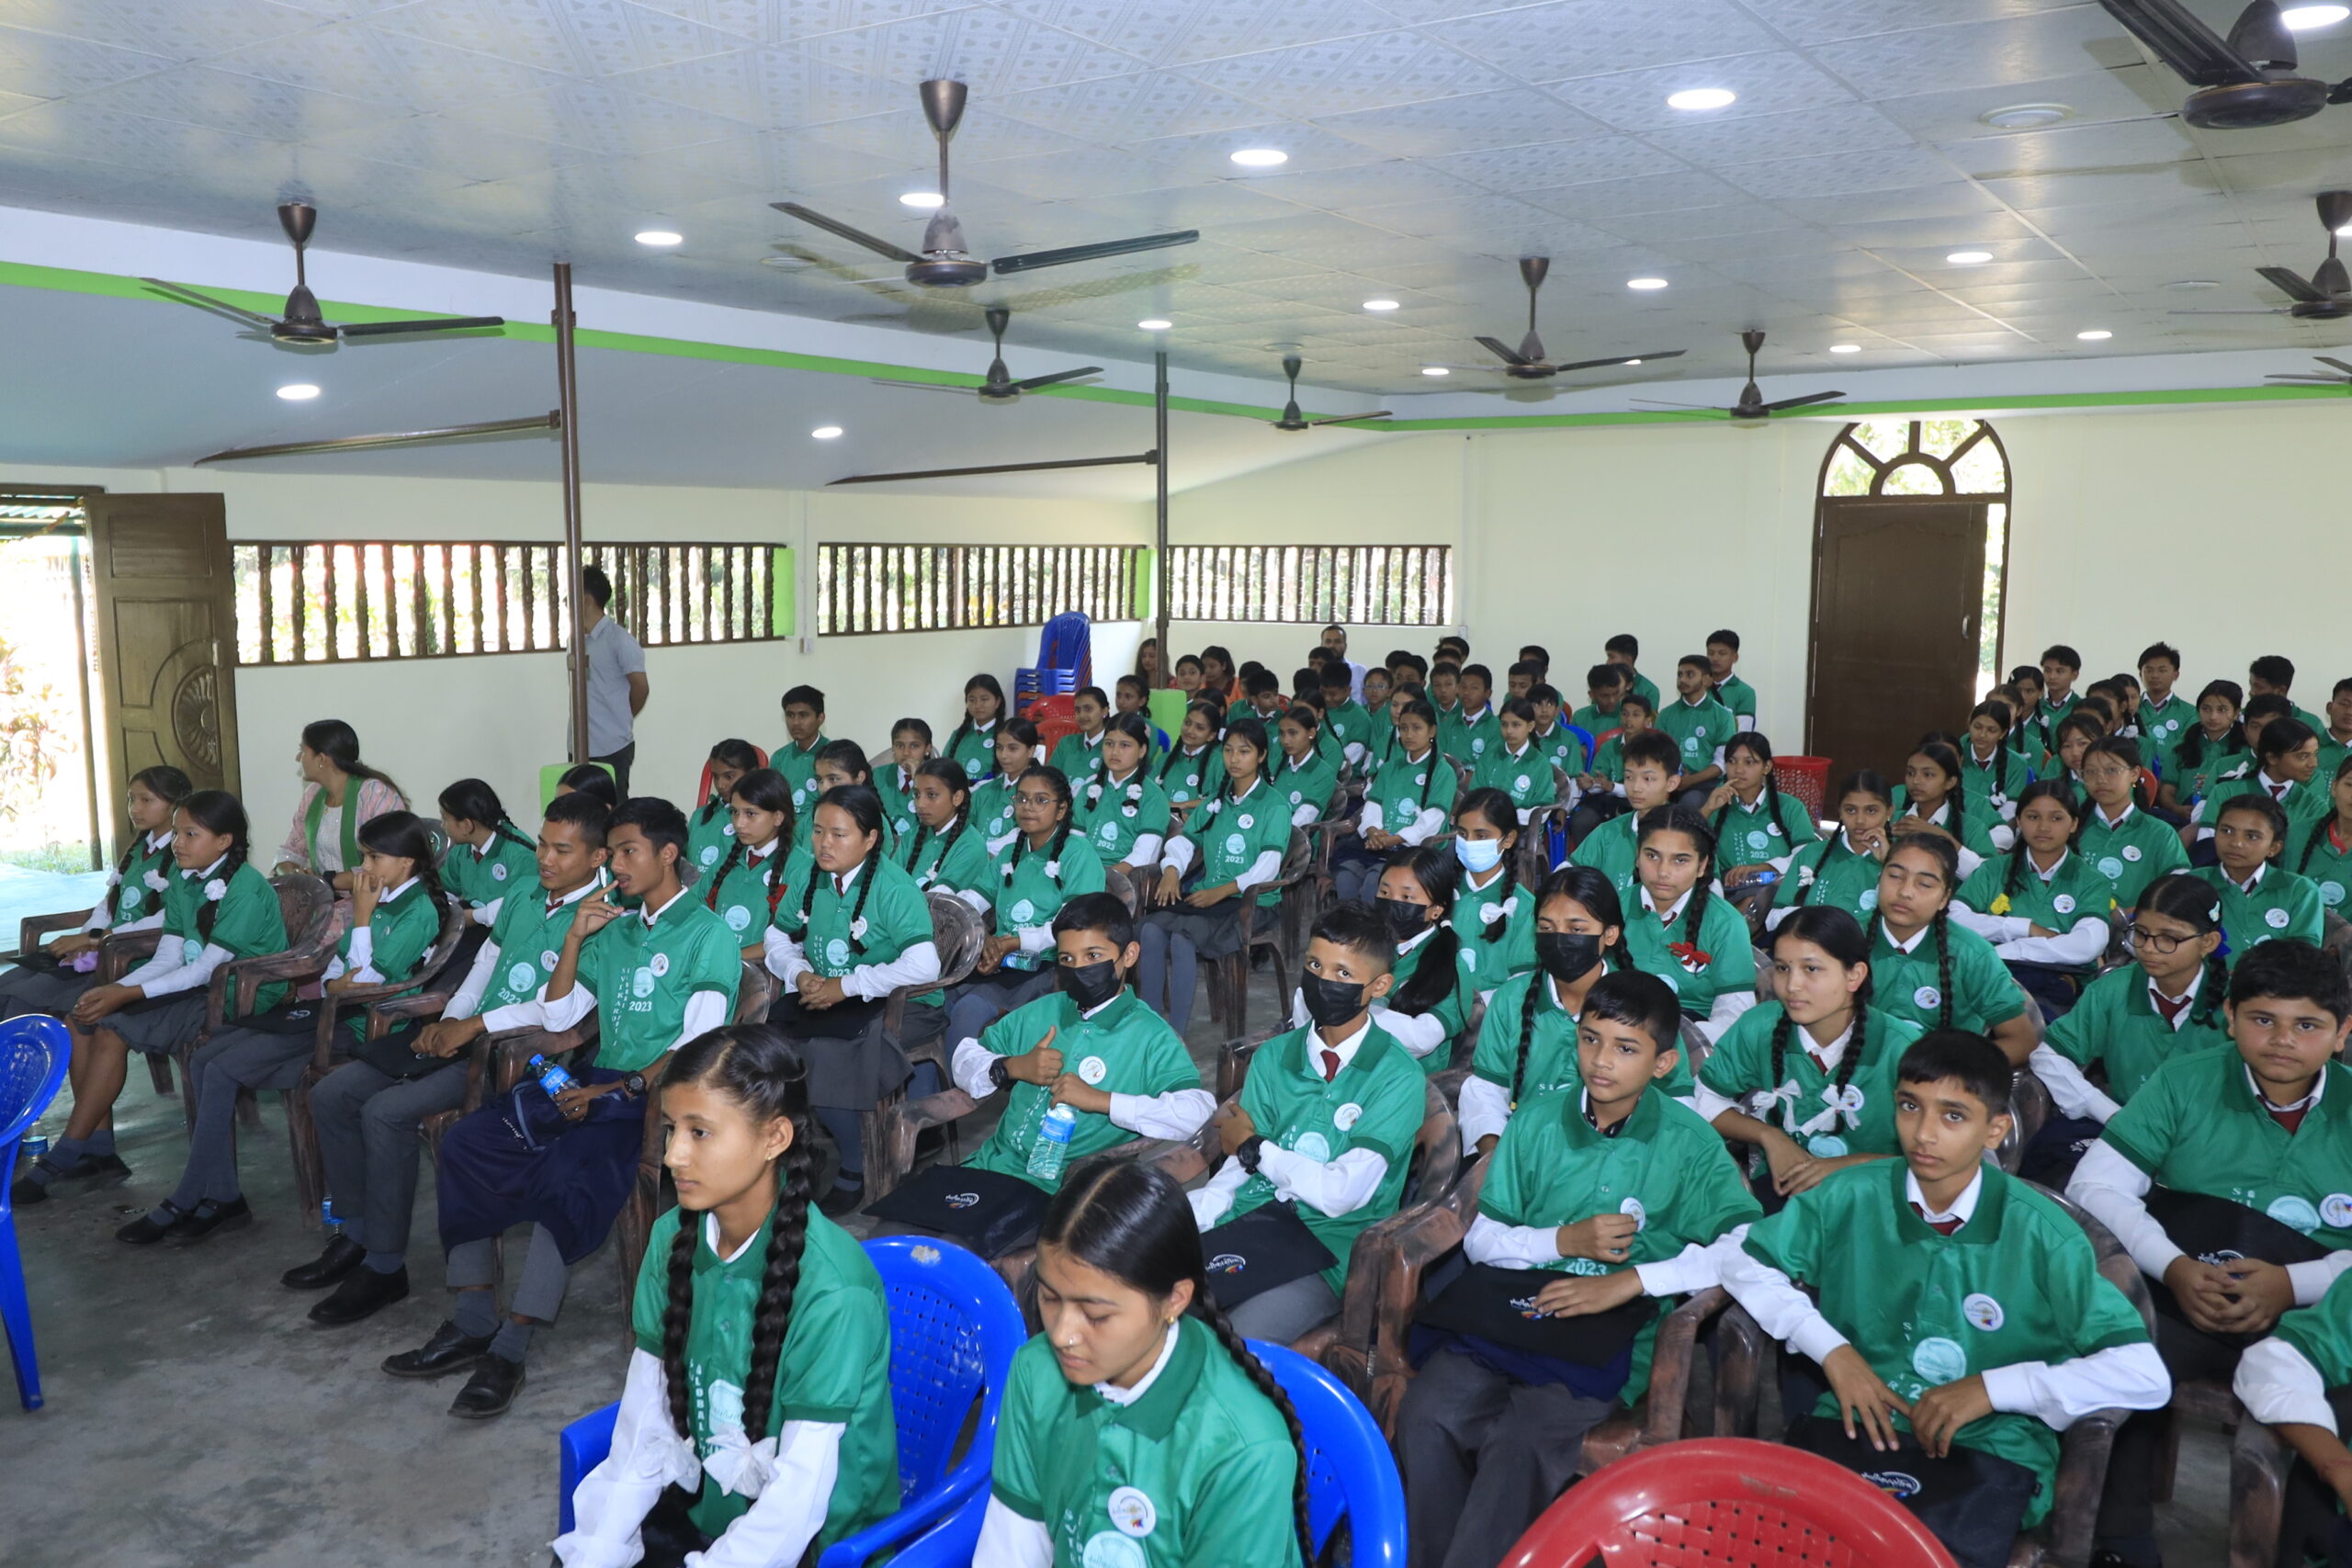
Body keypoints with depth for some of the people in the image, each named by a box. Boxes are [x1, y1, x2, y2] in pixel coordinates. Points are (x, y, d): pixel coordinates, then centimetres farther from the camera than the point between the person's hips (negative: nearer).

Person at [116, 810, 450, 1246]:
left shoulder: (418, 912, -12)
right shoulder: (380, 900, 15)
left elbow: (368, 978, -18)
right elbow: (335, 967, 16)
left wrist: (361, 917, -12)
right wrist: (334, 981, -7)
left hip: (359, 1026, -10)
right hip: (330, 1011, 10)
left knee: (222, 1071, -15)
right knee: (203, 1058, -2)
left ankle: (185, 1203, -3)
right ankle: (221, 1197, -3)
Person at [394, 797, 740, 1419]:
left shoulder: (708, 935, -4)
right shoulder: (614, 928, 19)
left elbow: (697, 1046, -13)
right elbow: (556, 1016, 17)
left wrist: (620, 1093, -21)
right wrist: (575, 939, 5)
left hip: (655, 1092, -8)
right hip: (598, 1080, 8)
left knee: (568, 1175, -32)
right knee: (466, 1141, -9)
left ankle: (511, 1350, -22)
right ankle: (472, 1325, -7)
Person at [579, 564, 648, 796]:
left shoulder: (619, 639, -10)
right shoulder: (578, 639, 11)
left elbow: (640, 688, -7)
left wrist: (622, 720, 5)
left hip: (612, 749, -7)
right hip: (580, 746, 7)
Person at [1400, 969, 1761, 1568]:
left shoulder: (1690, 1144, 1)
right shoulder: (1538, 1122, 10)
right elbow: (1480, 1238, 11)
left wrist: (1631, 1280, -15)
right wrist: (1563, 1240, -7)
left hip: (1611, 1335, -3)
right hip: (1509, 1310, 3)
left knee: (1522, 1441, -30)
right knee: (1426, 1416, -24)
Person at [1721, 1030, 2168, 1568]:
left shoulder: (2041, 1234, -3)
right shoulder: (1855, 1198, 2)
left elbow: (2146, 1376, -6)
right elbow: (1739, 1257, 10)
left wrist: (1991, 1388, -11)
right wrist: (1831, 1350, -2)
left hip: (1987, 1449, -1)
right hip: (1857, 1425, 1)